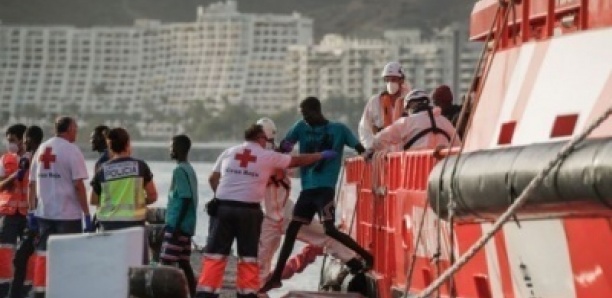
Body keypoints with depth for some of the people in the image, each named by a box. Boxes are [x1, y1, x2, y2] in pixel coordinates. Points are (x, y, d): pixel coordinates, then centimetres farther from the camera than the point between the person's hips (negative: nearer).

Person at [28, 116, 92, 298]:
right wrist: (87, 213, -11)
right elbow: (78, 185, -14)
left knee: (42, 254, 9)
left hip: (44, 213, 6)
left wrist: (32, 210, 15)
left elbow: (32, 183, 10)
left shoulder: (41, 149, 10)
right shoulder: (71, 150, -9)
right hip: (68, 214, -6)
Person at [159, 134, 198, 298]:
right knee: (184, 262, 10)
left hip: (177, 224, -9)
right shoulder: (189, 169, 15)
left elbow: (185, 199, -20)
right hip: (187, 225, 9)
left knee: (166, 261, -9)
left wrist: (176, 225, -21)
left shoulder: (180, 170, -14)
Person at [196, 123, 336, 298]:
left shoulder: (228, 153, 10)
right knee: (248, 256, 9)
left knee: (215, 254, 1)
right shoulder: (268, 156, 4)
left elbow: (213, 179, 13)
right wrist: (323, 155, 27)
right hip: (248, 211, -2)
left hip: (223, 208, 2)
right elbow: (298, 161, 14)